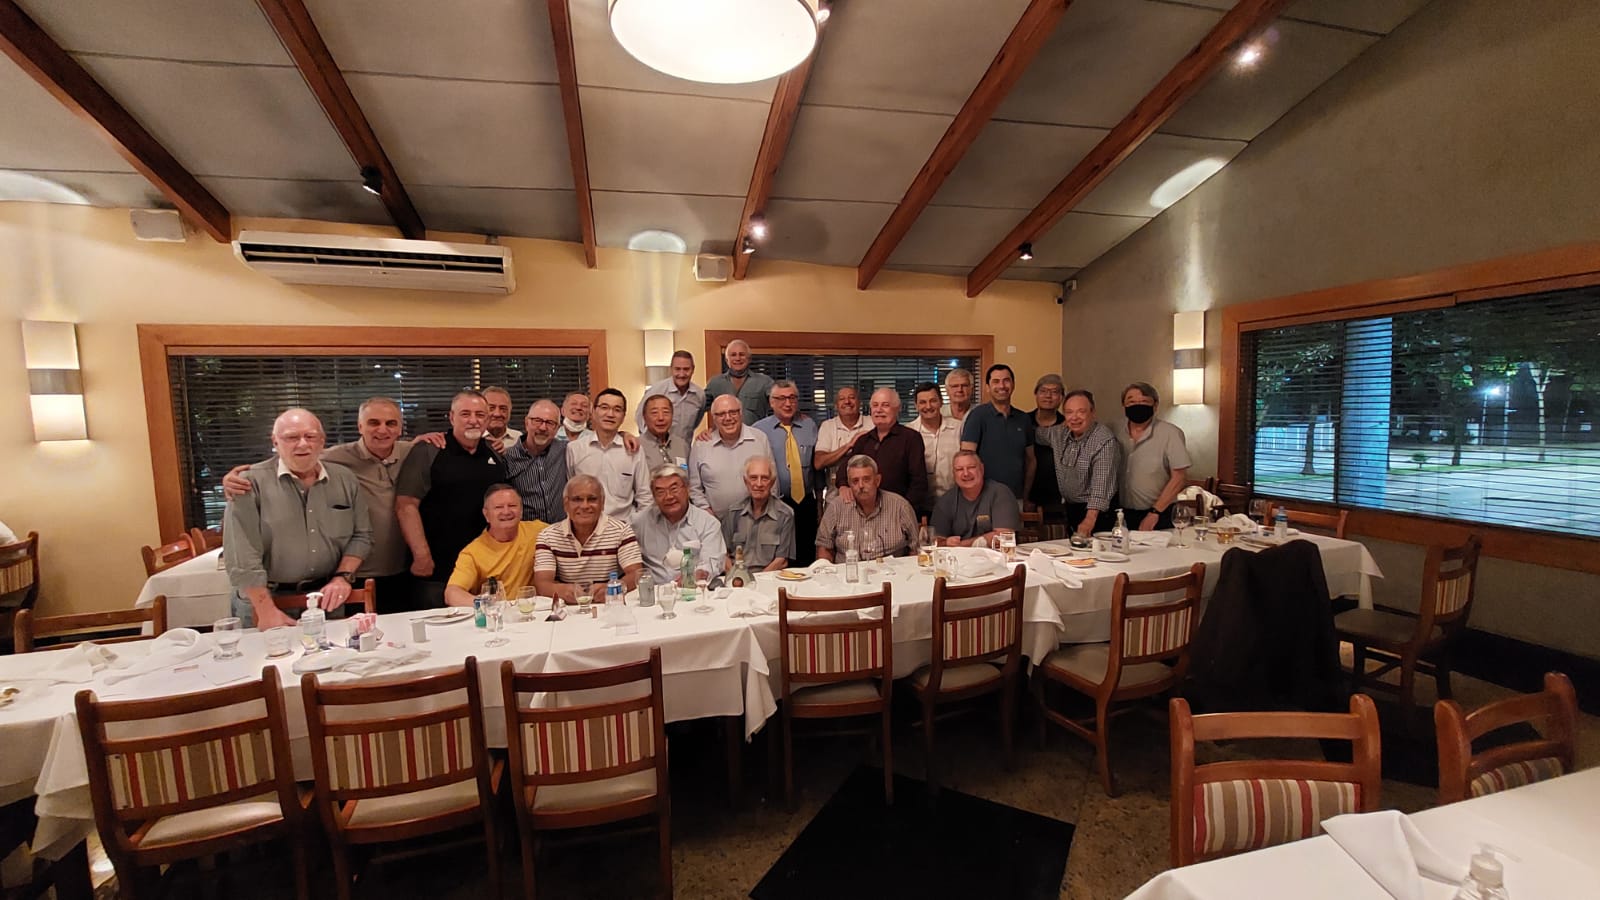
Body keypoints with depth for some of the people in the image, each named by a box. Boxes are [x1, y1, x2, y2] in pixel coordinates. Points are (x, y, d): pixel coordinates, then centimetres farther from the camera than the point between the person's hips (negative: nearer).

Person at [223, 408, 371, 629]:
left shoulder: (345, 480, 3)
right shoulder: (251, 482, -8)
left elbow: (361, 535, 6)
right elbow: (242, 554, -12)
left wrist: (343, 577, -8)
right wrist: (267, 611, -16)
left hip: (327, 598, 3)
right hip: (266, 598, -3)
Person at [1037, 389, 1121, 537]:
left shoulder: (1105, 441, -22)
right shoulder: (1059, 433, -2)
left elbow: (1101, 485, -30)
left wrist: (1090, 519, -40)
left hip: (1096, 510, -6)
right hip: (1070, 508, 6)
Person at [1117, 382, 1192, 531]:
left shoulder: (1170, 433, -11)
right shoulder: (1118, 435, 1)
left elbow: (1179, 477, -11)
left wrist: (1154, 513, -13)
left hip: (1159, 517, -3)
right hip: (1124, 515, 4)